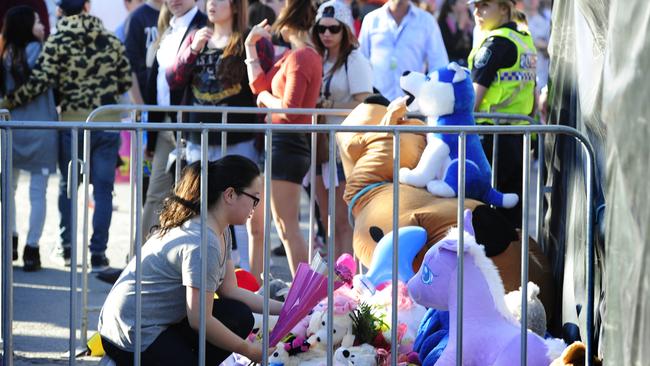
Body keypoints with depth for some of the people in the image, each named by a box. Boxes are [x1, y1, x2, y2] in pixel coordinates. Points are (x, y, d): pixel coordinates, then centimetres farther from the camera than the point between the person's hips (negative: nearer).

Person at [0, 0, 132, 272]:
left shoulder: (57, 43, -7)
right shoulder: (111, 41, 3)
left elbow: (40, 81, -15)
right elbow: (126, 81, 8)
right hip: (108, 123, 1)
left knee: (67, 185, 17)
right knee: (103, 189, 4)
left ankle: (66, 248, 23)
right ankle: (98, 254, 0)